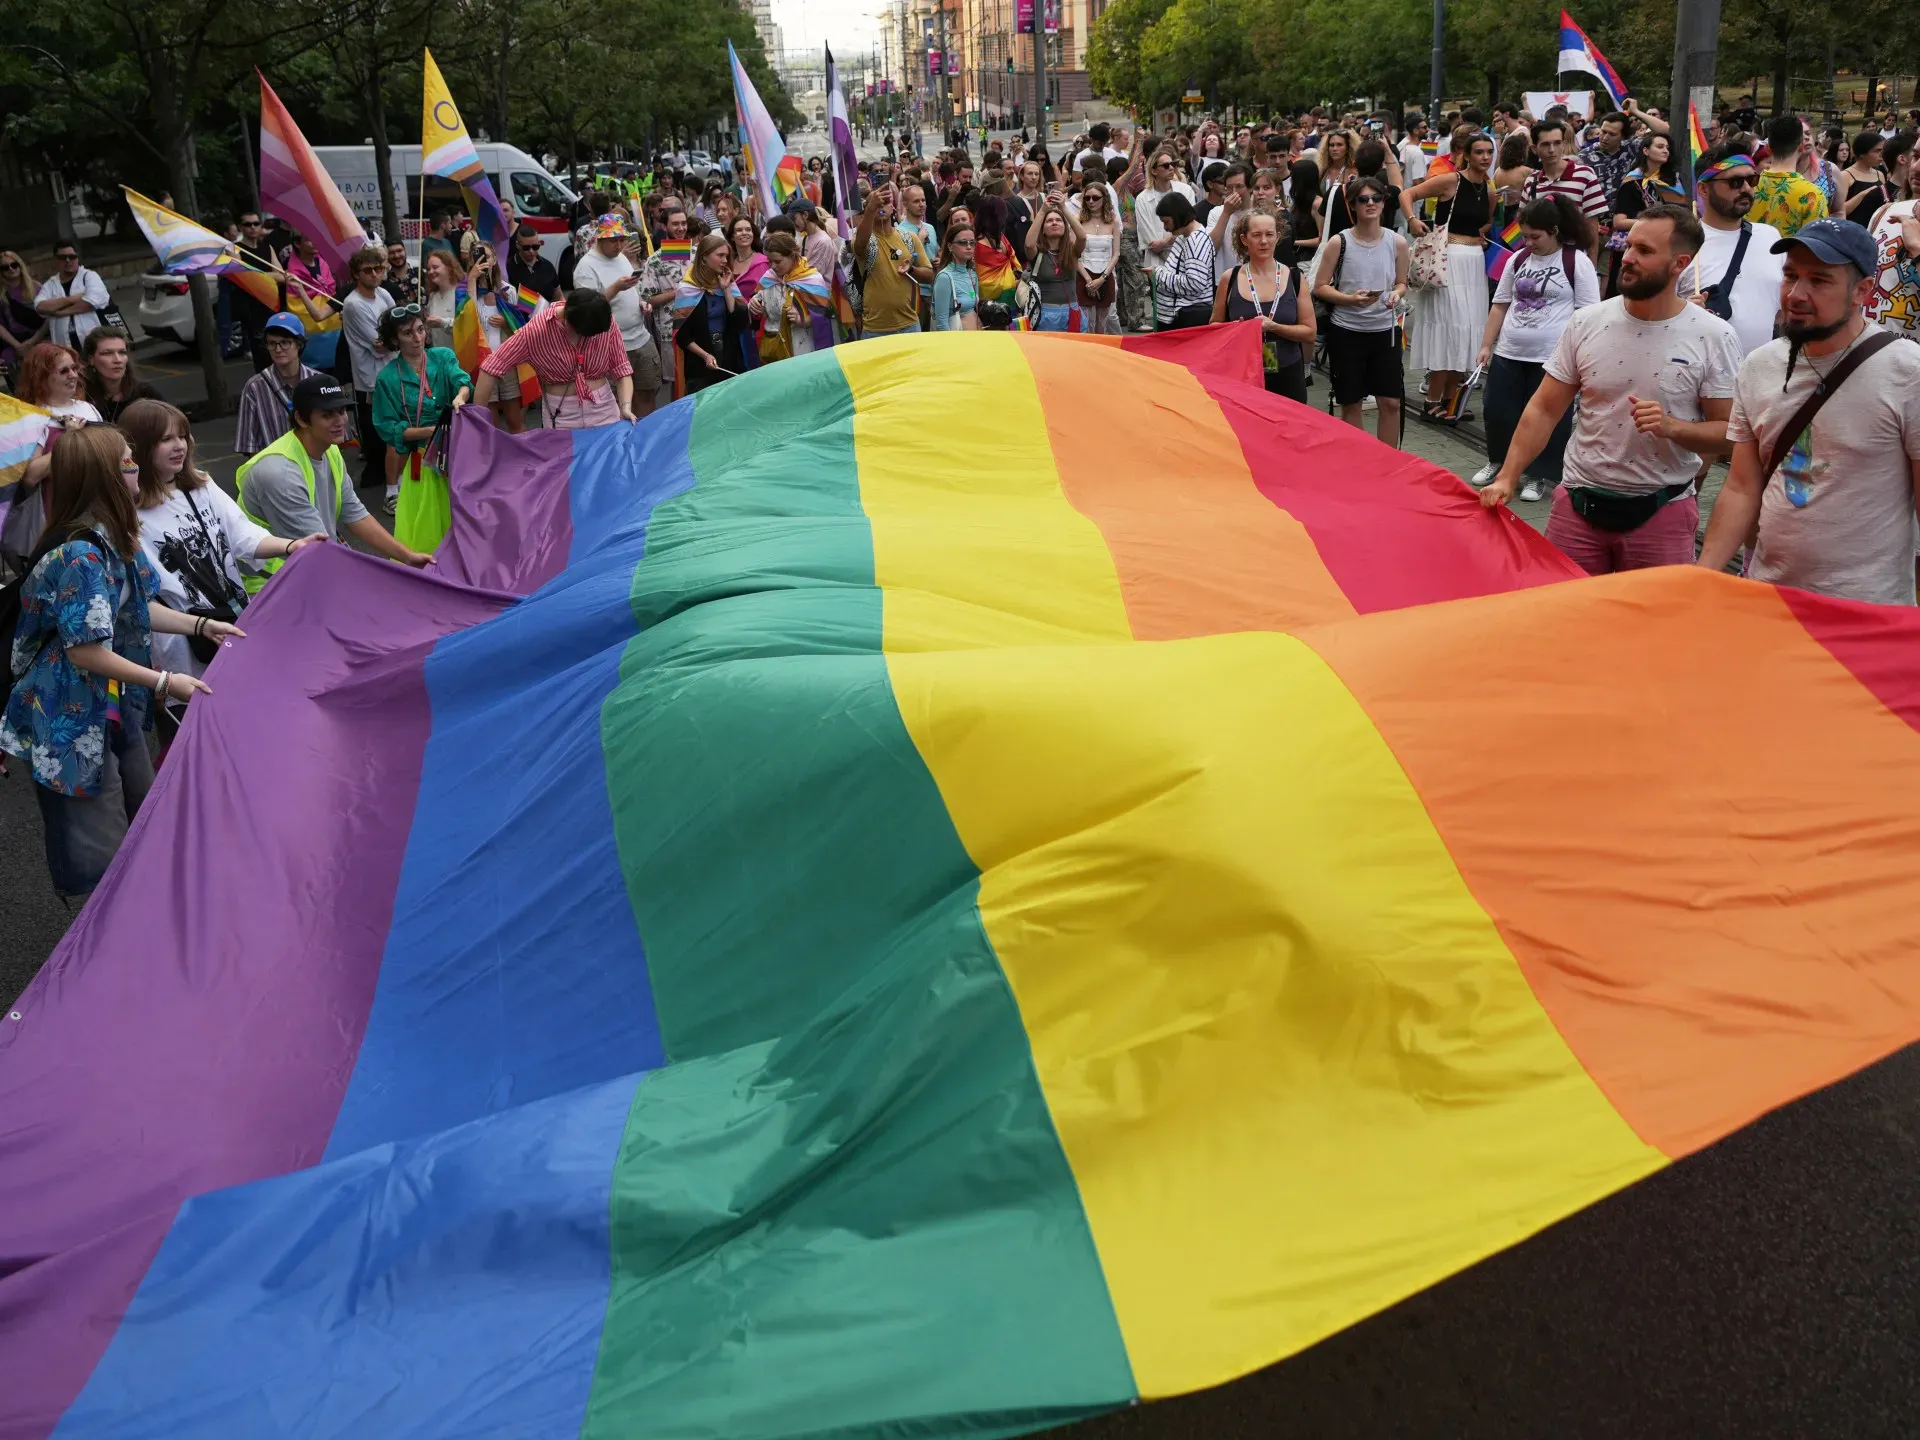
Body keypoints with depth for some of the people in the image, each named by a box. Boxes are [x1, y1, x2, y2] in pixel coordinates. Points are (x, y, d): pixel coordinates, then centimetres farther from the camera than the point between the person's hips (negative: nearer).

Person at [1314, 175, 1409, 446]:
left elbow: (1401, 283, 13)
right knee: (1352, 402, 6)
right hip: (1347, 331, -2)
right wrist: (1350, 299, -20)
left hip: (1385, 329, 2)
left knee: (1391, 401, 1)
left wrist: (1396, 294, -11)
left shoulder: (1397, 242, 0)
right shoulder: (1339, 242, -6)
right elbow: (1320, 287, -4)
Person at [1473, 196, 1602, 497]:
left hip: (1553, 357, -5)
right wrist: (1486, 346, 9)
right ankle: (1498, 462, 33)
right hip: (1508, 353, 5)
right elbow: (1500, 304, 14)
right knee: (1498, 410, 10)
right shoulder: (1518, 259, 9)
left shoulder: (1577, 262, -6)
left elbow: (1588, 313, -6)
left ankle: (1540, 477, 17)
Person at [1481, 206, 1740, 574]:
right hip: (1578, 506, 2)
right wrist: (1507, 478, -8)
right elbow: (1544, 410, 2)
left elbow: (1730, 432, -4)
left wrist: (1672, 426, -22)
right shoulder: (1586, 323, -1)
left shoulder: (1714, 337, -6)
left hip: (1662, 513, -2)